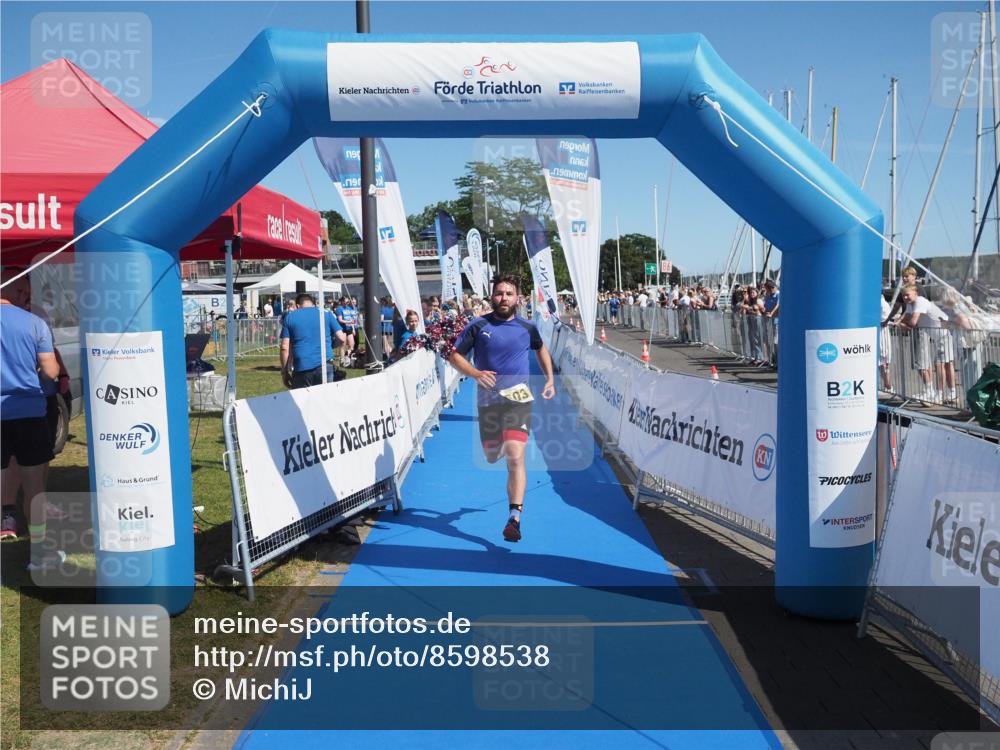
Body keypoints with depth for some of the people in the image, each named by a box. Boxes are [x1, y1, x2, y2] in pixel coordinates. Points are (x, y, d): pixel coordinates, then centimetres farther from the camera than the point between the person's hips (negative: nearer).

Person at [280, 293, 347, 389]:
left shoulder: (290, 317, 10)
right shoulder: (327, 314, 10)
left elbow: (285, 347, 3)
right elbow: (341, 338, 5)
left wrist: (284, 372, 8)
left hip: (301, 367, 0)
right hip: (325, 366, 0)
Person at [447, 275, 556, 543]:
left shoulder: (527, 328, 3)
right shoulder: (478, 326, -2)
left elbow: (541, 349, 24)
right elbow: (454, 356, 1)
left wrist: (550, 380, 16)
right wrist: (475, 374, -16)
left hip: (518, 397, -1)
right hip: (487, 399, 2)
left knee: (515, 457, -16)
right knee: (492, 456, 15)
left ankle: (514, 518, -14)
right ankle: (502, 444, 55)